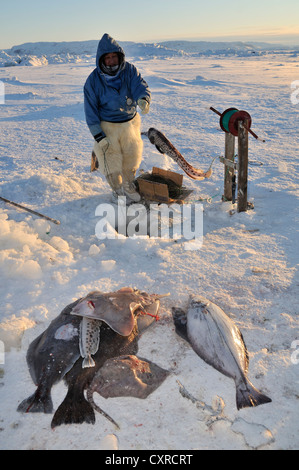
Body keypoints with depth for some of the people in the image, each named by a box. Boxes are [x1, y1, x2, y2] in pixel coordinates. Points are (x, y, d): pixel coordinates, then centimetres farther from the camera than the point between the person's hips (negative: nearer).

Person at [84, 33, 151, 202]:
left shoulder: (130, 70, -8)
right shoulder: (94, 80, -13)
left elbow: (141, 86, -21)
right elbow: (91, 110, -10)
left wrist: (143, 99, -47)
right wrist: (98, 136, -15)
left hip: (130, 122, 3)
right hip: (107, 126, -2)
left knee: (132, 156, 14)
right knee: (111, 159, 3)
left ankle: (129, 185, 39)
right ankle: (117, 188, 28)